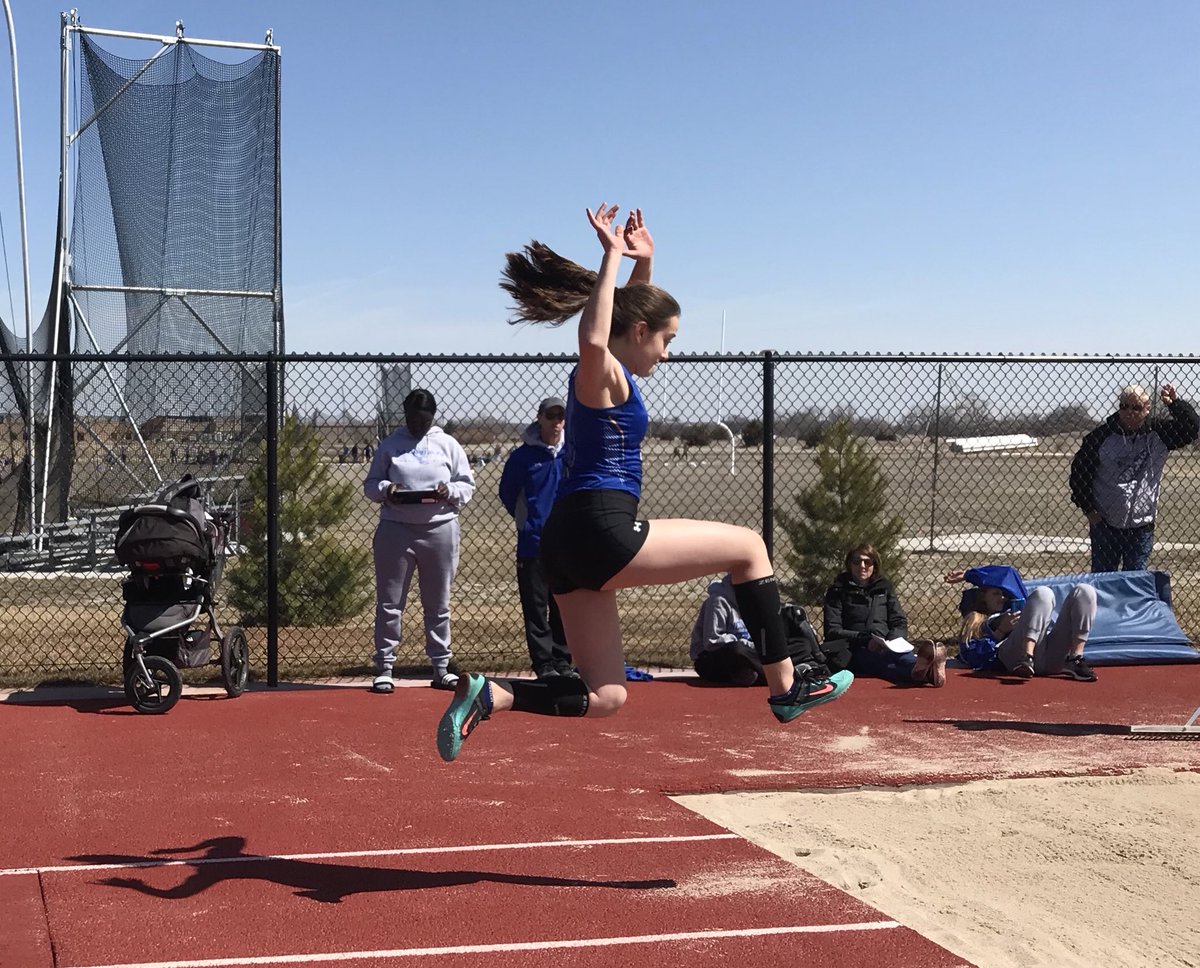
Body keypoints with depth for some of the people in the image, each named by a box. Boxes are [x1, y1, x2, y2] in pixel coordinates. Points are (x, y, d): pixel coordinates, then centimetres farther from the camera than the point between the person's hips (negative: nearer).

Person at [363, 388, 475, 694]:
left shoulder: (447, 444, 9)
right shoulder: (389, 444, 8)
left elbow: (467, 484, 9)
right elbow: (370, 484, 10)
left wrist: (450, 491, -12)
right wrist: (385, 489, -12)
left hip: (440, 530, 1)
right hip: (395, 529, -1)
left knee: (438, 605, 8)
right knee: (389, 603, 1)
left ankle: (441, 668, 16)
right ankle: (384, 667, 8)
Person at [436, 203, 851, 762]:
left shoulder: (603, 373, 21)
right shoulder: (603, 373, -6)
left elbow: (635, 312, 41)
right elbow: (592, 339, -33)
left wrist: (643, 263, 29)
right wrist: (612, 257, -26)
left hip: (569, 546, 10)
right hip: (602, 532, -10)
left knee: (604, 698, 8)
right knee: (749, 548, 5)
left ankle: (488, 695, -8)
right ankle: (786, 687, 9)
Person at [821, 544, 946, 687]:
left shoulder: (884, 587, 22)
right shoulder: (838, 591, 11)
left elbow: (900, 623, 15)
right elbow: (832, 631, 0)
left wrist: (893, 640, -9)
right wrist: (864, 639, -16)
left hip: (885, 647, 3)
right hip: (855, 652, -3)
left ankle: (919, 669, -73)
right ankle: (926, 671, -71)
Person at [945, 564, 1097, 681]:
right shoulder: (975, 625, 30)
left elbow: (1009, 573, 44)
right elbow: (973, 659, 10)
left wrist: (968, 575, 48)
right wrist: (1000, 632, 2)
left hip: (1053, 658, 5)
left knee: (1084, 591, -7)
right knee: (1042, 593, -22)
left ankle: (1076, 660, -25)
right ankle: (1026, 660, -43)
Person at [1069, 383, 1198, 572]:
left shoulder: (1157, 432, 0)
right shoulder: (1102, 436, -8)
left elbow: (1191, 429, -5)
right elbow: (1079, 471, -2)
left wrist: (1175, 404, -20)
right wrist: (1088, 509, -5)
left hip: (1141, 527, 1)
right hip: (1105, 525, -1)